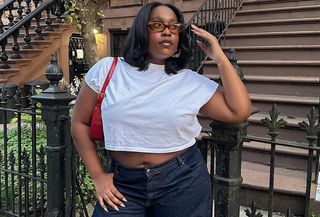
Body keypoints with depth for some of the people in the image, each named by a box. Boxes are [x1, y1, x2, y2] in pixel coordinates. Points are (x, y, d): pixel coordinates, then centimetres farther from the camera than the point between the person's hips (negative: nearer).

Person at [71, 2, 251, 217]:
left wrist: (220, 58, -9)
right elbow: (80, 123, 2)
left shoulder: (192, 82, -2)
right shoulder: (107, 70, -3)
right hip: (124, 183, 0)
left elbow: (240, 112, -7)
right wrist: (98, 175, -1)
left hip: (183, 181, 1)